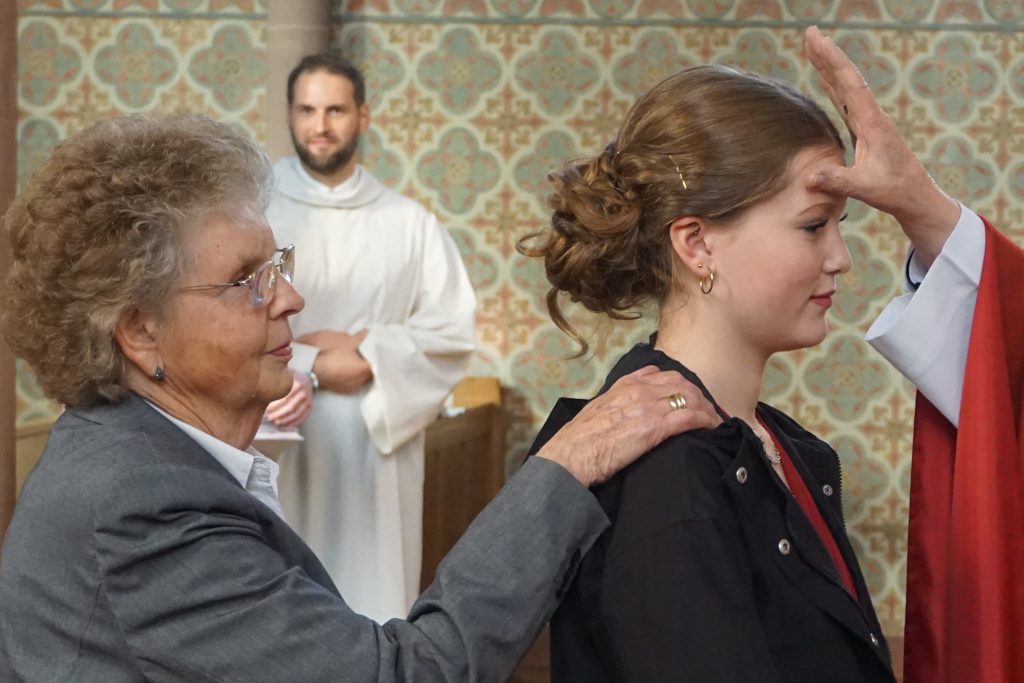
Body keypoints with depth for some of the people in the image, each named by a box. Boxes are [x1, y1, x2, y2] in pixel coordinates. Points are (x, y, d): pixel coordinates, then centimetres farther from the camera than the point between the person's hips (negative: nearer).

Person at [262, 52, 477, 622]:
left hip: (377, 446, 1)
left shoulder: (409, 223, 5)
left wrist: (367, 359, -12)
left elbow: (453, 333, 0)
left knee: (371, 589, 4)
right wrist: (307, 364, -15)